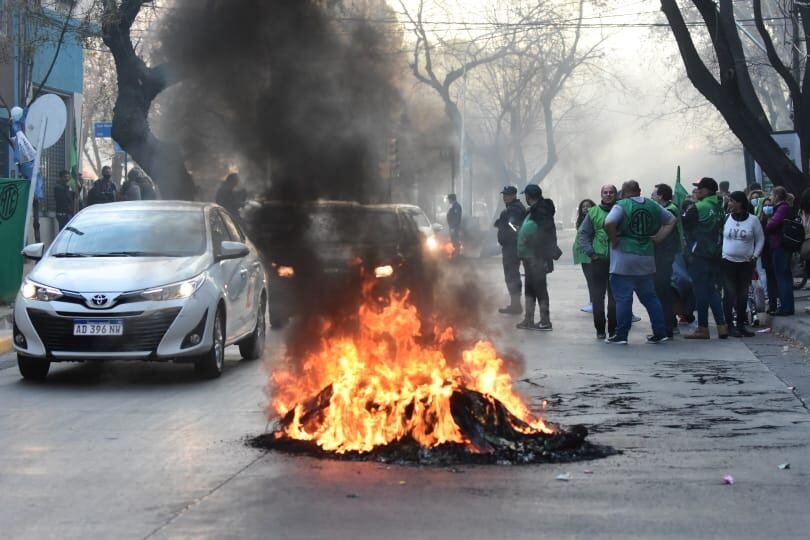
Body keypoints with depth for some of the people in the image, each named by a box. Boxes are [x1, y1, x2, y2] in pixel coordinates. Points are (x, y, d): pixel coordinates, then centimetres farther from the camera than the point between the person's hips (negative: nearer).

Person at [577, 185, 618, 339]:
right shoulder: (593, 213, 6)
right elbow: (582, 234, 6)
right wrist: (590, 252, -5)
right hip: (598, 261, 1)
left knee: (615, 298, 4)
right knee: (597, 297, 2)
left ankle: (613, 329, 12)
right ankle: (600, 329, 11)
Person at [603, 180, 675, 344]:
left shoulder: (621, 206, -9)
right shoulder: (652, 205, 8)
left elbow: (609, 223, -26)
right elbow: (671, 221, 16)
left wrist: (614, 240, -11)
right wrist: (658, 238, 11)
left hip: (624, 259, -5)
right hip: (647, 258, 5)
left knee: (623, 298, -1)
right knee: (650, 297, 14)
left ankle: (621, 335, 1)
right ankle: (660, 333, 13)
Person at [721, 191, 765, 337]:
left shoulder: (753, 219, -1)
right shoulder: (726, 218, 1)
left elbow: (760, 239, 6)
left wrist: (755, 255, -4)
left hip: (746, 263, 1)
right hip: (727, 261, -1)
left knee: (743, 295, 6)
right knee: (729, 294, -4)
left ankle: (740, 325, 14)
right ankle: (728, 324, 0)